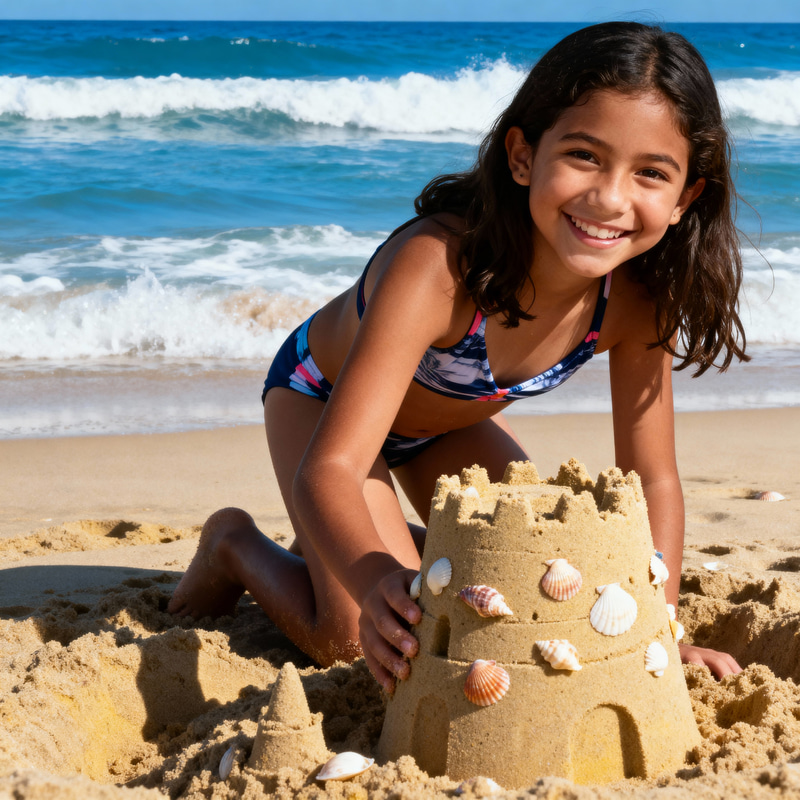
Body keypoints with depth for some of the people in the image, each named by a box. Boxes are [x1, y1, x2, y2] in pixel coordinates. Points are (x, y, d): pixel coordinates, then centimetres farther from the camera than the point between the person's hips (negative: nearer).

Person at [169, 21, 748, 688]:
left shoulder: (638, 297, -28)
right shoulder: (437, 264, -44)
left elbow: (653, 481, -17)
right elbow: (328, 469, -50)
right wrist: (378, 583, -69)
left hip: (452, 417, 6)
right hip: (323, 393, -5)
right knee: (357, 638, -21)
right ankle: (236, 544, 10)